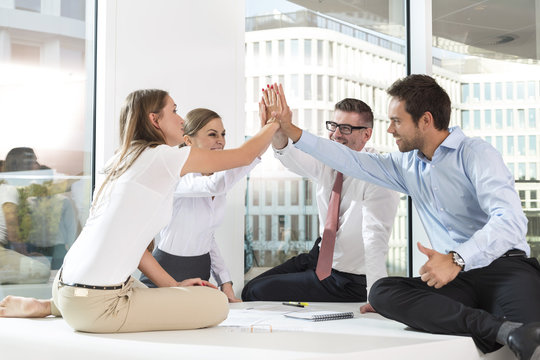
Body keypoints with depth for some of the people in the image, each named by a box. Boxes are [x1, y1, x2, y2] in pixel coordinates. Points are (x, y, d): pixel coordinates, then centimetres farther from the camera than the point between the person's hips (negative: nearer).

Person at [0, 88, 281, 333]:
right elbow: (245, 155, 0)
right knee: (216, 304, -6)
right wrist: (275, 123, 18)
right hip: (96, 304, -10)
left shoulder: (125, 160, 15)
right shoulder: (163, 156, -9)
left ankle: (49, 306, 20)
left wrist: (173, 285, 13)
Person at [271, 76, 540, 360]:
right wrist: (291, 131, 22)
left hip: (503, 265, -8)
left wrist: (457, 259, -32)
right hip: (456, 276, 8)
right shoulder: (408, 164, 20)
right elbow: (353, 161, 25)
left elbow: (510, 220, -18)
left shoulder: (475, 154, -4)